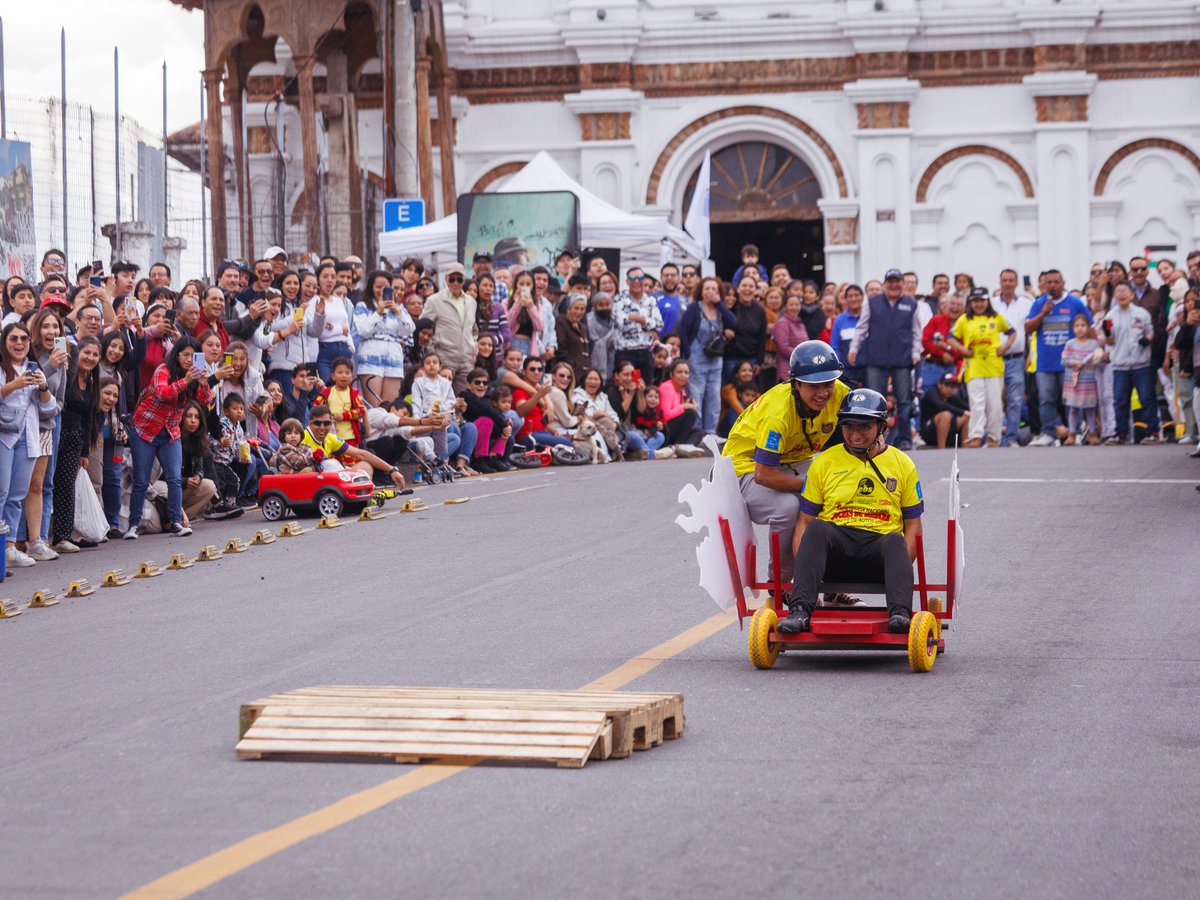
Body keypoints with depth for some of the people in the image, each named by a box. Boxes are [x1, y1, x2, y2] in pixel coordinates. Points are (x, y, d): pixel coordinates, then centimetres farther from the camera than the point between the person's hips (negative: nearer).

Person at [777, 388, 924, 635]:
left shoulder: (902, 464, 14)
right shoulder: (824, 463, 13)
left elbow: (912, 524, 12)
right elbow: (804, 521, 9)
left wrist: (901, 566, -8)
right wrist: (800, 566, -10)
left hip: (879, 546, 0)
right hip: (835, 550, 0)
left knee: (894, 541, -33)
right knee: (817, 529, -31)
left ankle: (900, 614, -54)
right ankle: (800, 611, -44)